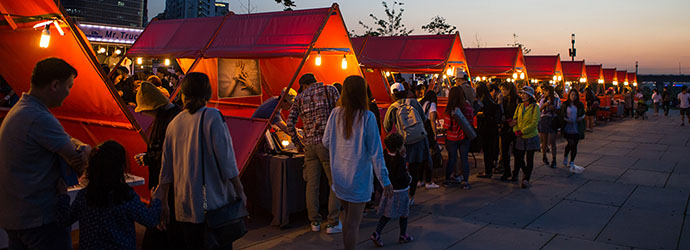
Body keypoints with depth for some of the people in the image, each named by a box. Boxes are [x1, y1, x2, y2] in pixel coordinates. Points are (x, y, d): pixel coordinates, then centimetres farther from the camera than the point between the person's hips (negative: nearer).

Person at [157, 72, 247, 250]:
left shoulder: (174, 123, 6)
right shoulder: (212, 116, -9)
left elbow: (166, 170, 9)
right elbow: (226, 160, -12)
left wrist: (164, 204, 16)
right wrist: (240, 191, -3)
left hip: (184, 208, 5)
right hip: (213, 205, -5)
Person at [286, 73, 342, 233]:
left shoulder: (300, 98, 12)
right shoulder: (329, 90, 6)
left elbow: (290, 122, 6)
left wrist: (297, 141, 16)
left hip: (309, 145, 3)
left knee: (312, 185, 10)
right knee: (335, 184, 3)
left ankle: (314, 222, 17)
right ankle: (333, 223, 3)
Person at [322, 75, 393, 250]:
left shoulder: (336, 113, -4)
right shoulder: (367, 117, -16)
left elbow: (326, 142, 6)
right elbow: (375, 152, -15)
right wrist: (385, 181, -9)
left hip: (339, 176, 5)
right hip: (358, 179, -5)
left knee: (347, 216, 21)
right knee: (353, 222, 5)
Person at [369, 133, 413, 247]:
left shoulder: (385, 157, 0)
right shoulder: (399, 160, -21)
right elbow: (401, 176, -25)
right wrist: (409, 178, -4)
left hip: (388, 188, 7)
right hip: (400, 190, -6)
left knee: (387, 213, 11)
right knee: (404, 213, 12)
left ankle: (377, 233, -2)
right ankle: (403, 235, 24)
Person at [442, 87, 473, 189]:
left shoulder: (450, 109, -18)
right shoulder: (468, 106, -9)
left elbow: (447, 126, -11)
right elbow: (471, 118, 5)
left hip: (452, 137, -2)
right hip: (465, 137, 2)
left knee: (452, 158, 11)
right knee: (464, 159, 8)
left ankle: (448, 179, 22)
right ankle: (465, 182, 9)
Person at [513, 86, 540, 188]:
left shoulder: (535, 107, -8)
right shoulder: (519, 106, 7)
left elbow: (534, 123, -14)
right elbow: (514, 119, 8)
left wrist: (522, 131, -17)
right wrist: (516, 130, -9)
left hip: (531, 137, -5)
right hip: (520, 138, 5)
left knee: (529, 160, 2)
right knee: (519, 158, 9)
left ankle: (526, 179, 8)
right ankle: (526, 173, 33)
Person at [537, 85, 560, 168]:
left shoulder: (557, 100, 2)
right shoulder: (543, 100, 9)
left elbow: (559, 112, -1)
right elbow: (539, 110, 3)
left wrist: (554, 109, -21)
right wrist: (544, 105, -13)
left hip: (553, 121, -2)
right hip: (544, 120, 2)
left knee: (552, 141, -6)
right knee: (544, 140, 6)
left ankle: (553, 160, -3)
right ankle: (544, 157, 23)